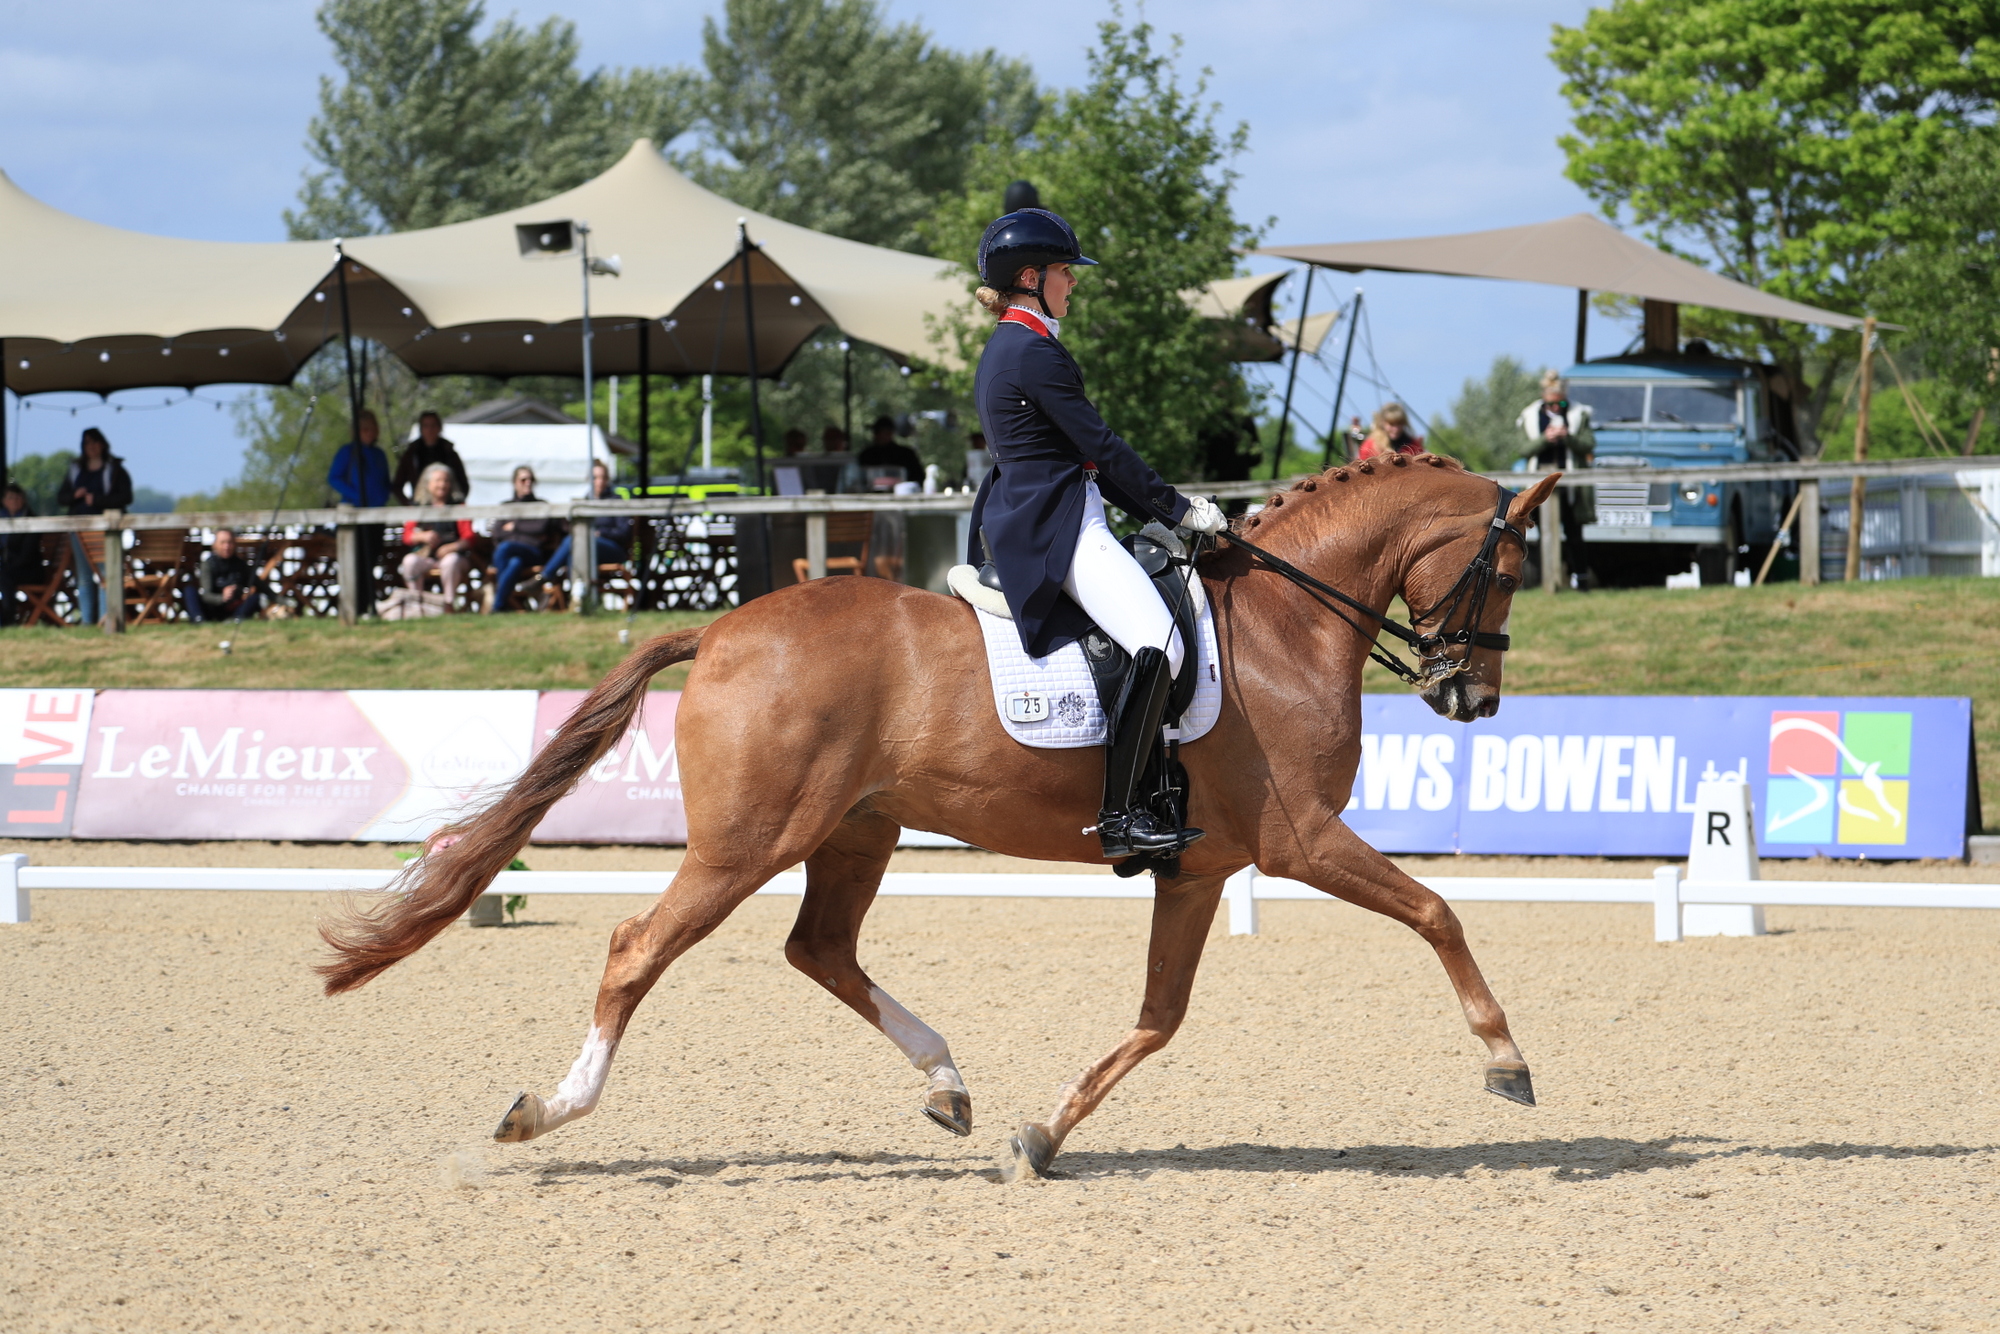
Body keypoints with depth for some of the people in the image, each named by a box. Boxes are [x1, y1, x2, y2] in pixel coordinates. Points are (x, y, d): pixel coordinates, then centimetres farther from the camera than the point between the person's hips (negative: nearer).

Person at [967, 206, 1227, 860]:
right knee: (1158, 644, -23)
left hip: (1024, 522, 12)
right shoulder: (1037, 353, -13)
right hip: (1054, 529, -12)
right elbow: (1101, 447, -14)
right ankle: (1117, 816, -26)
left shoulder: (1003, 351, 20)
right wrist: (1178, 508, -6)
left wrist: (1162, 507, 19)